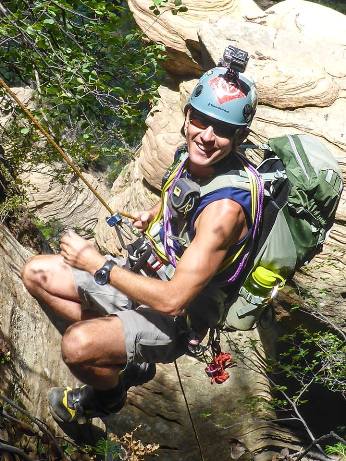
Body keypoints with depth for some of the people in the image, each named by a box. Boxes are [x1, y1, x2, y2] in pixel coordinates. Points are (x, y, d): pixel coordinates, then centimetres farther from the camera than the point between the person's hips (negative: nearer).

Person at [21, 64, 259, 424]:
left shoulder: (225, 206, -32)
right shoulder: (190, 157, -7)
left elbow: (172, 300, -31)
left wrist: (96, 263, -24)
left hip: (176, 315, -8)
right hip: (147, 273, 9)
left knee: (77, 345, -32)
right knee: (37, 273, 8)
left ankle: (109, 394, 5)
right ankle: (125, 357, 14)